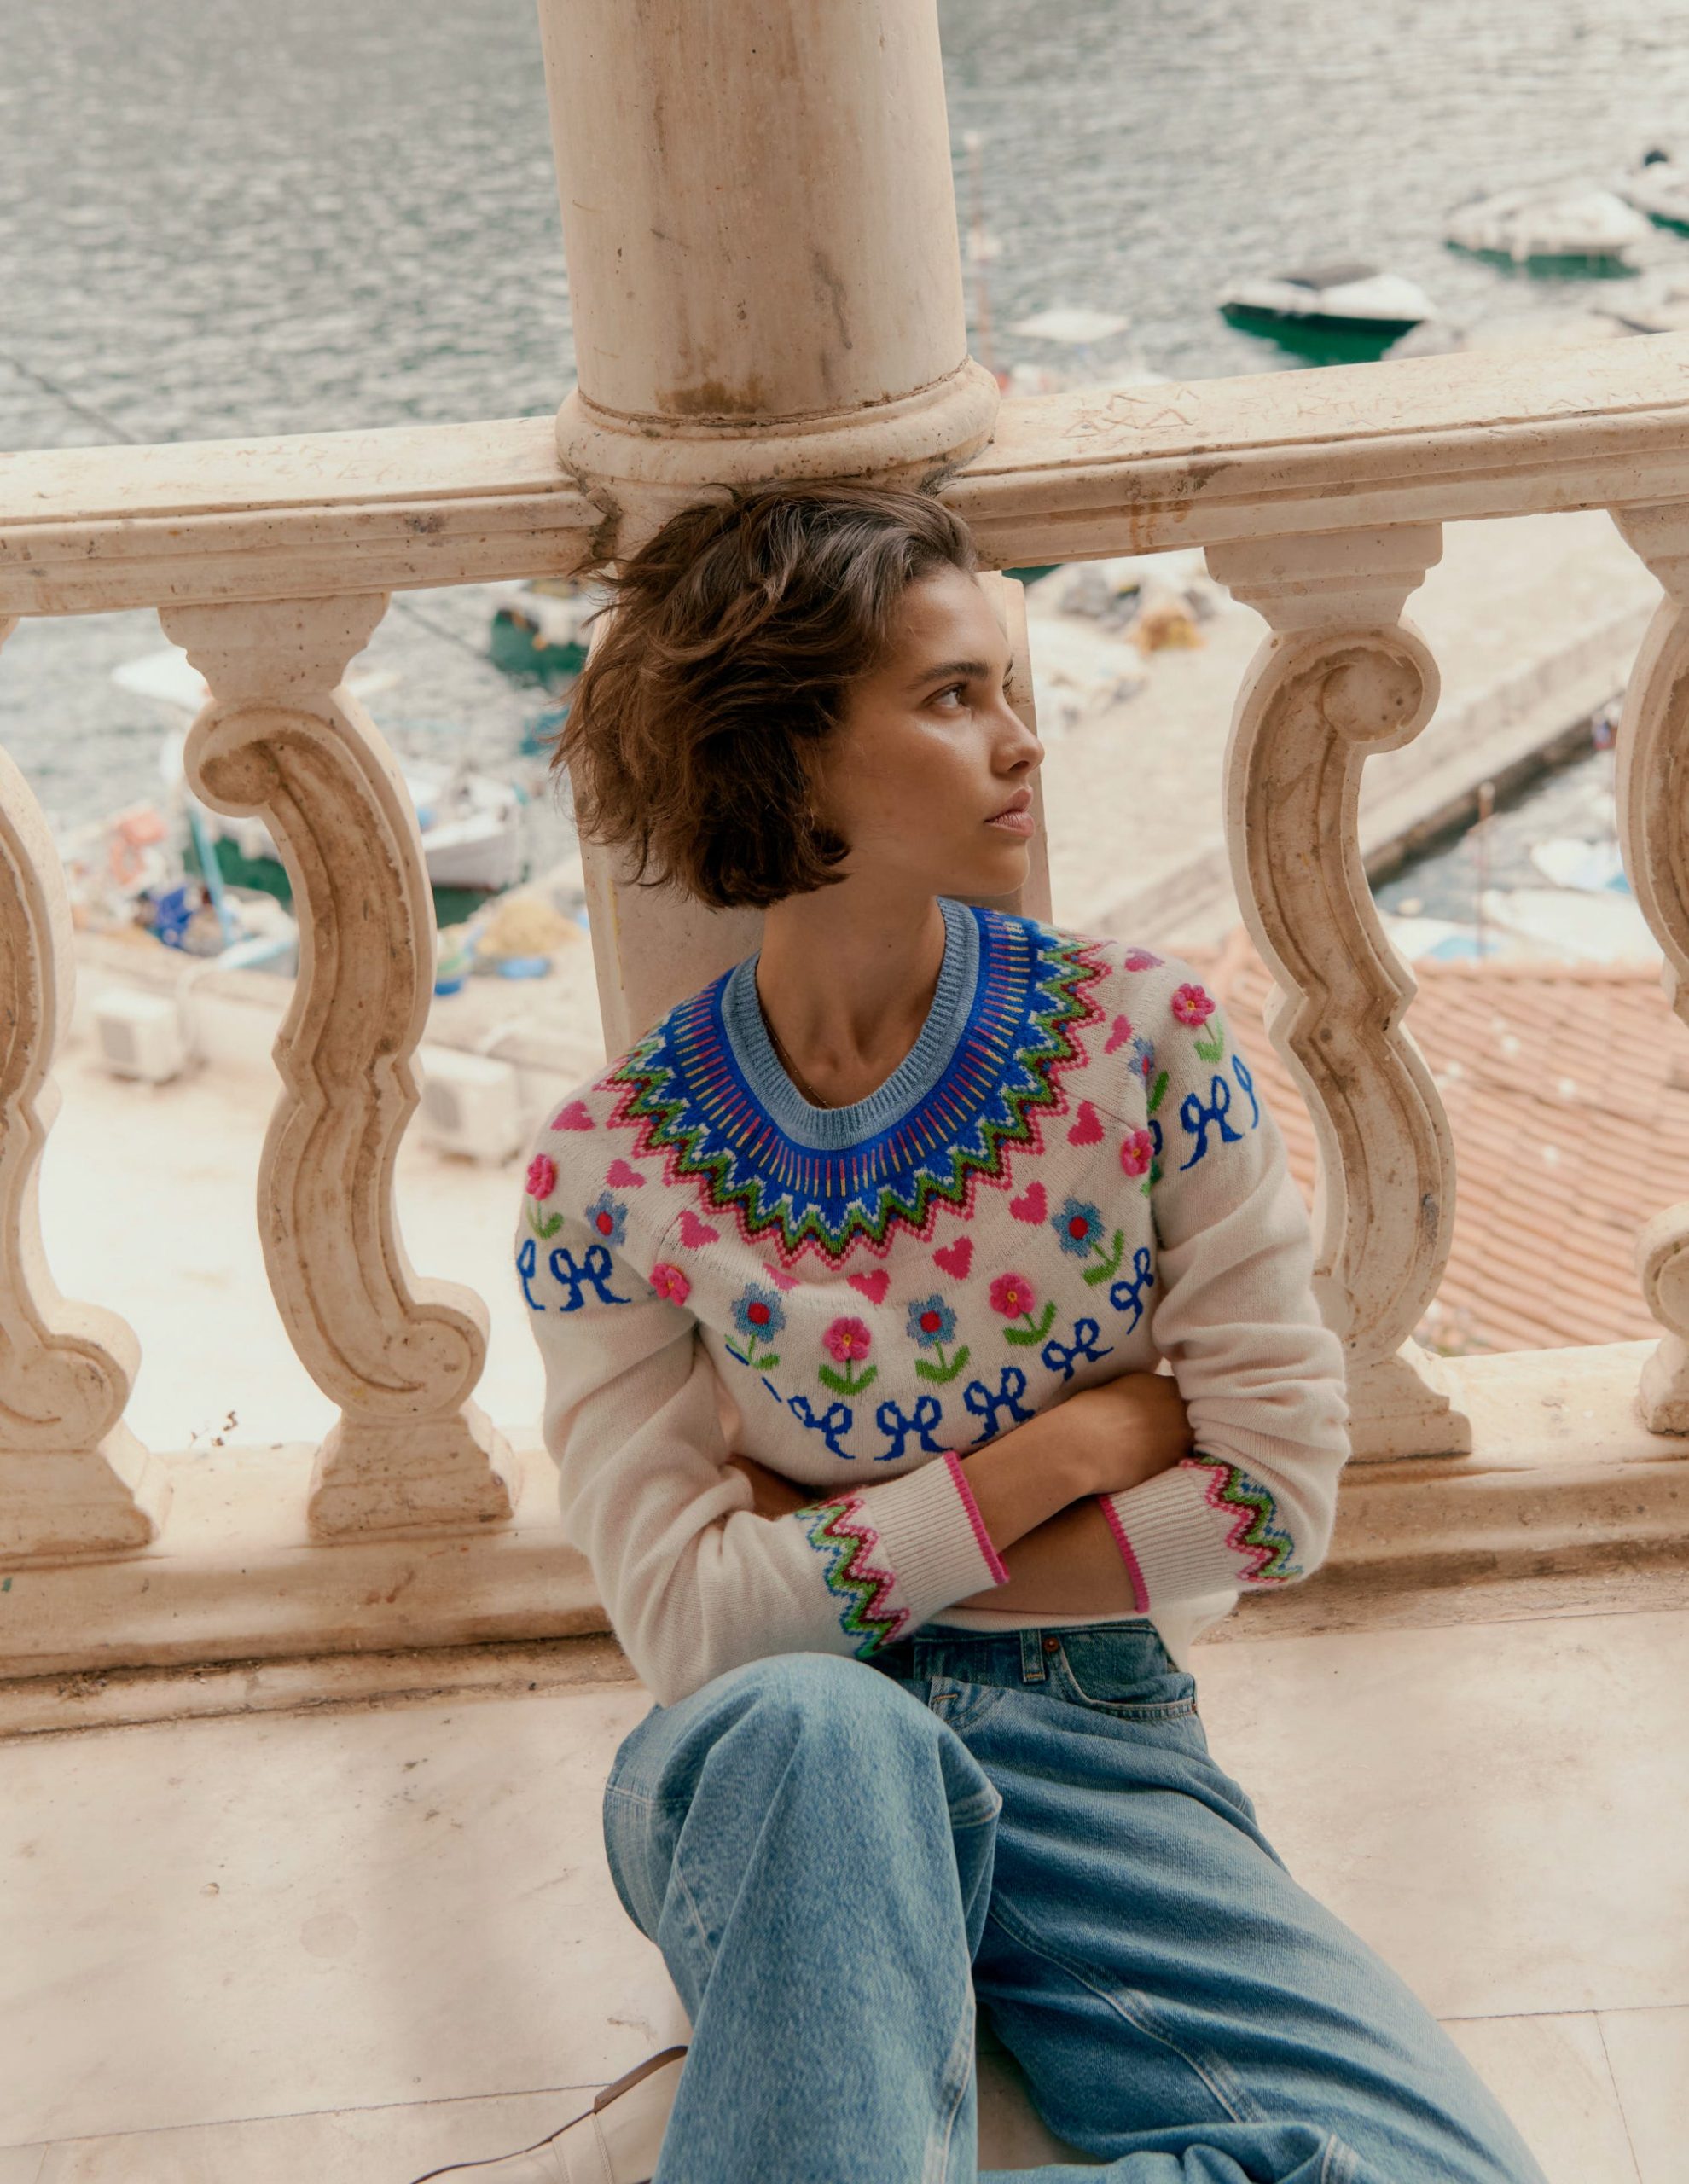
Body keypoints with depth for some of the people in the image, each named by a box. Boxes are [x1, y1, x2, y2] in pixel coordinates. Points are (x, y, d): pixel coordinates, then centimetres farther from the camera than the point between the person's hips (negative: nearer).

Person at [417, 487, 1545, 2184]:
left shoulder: (1147, 1040, -1)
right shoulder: (608, 1168, -4)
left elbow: (1280, 1493, -3)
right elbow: (686, 1620, -10)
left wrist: (848, 1555, -7)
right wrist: (1081, 1438, -10)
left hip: (1097, 1744, 3)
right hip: (767, 1782, -3)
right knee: (816, 1720, -41)